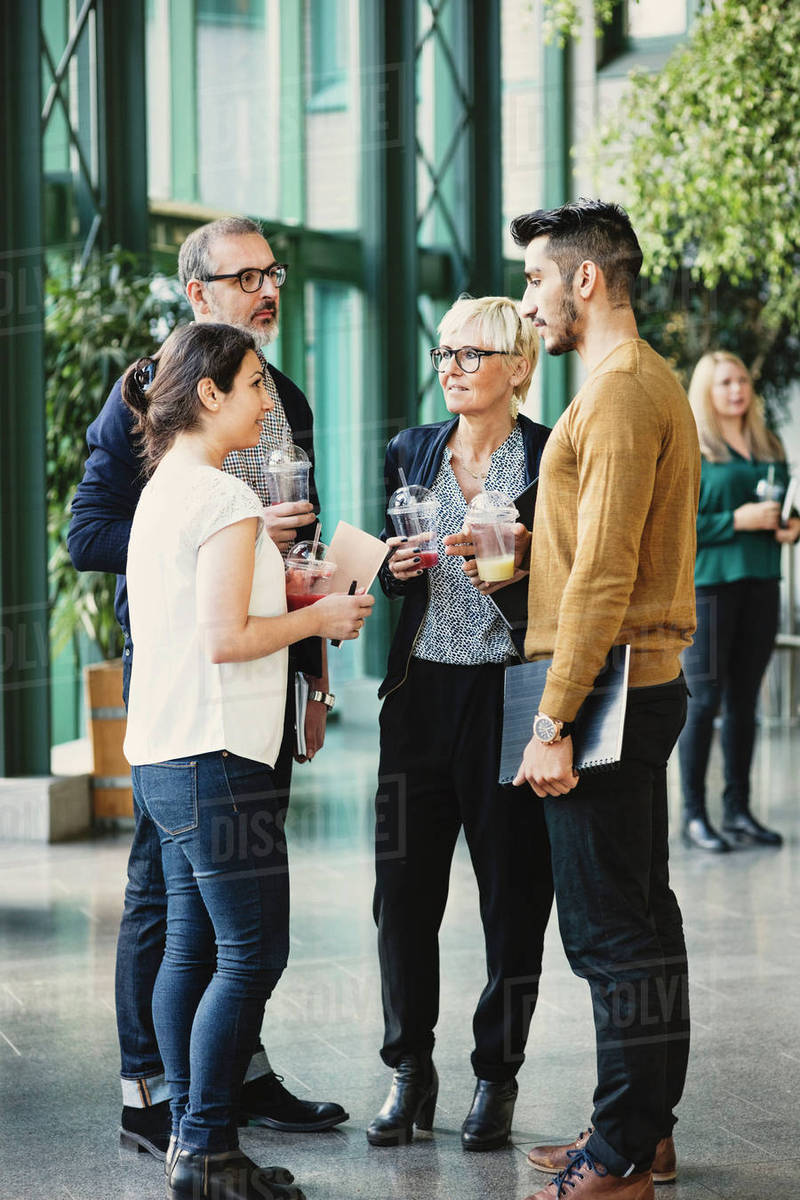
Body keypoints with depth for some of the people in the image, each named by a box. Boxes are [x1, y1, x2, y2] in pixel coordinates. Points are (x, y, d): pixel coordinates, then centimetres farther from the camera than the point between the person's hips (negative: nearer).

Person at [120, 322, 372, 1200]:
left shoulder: (161, 492, 15)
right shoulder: (225, 499, -14)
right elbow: (225, 637, -19)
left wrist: (289, 596, 16)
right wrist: (318, 618, -7)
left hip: (164, 757, 10)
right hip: (214, 761, -10)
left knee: (191, 947, 12)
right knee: (251, 953, -5)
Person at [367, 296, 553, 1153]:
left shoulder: (552, 456, -1)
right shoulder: (411, 452, 12)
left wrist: (513, 555, -19)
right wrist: (396, 565, -2)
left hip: (510, 692, -3)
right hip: (422, 690, 4)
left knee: (513, 889, 2)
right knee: (403, 885, 3)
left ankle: (497, 1075, 16)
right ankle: (411, 1073, 16)